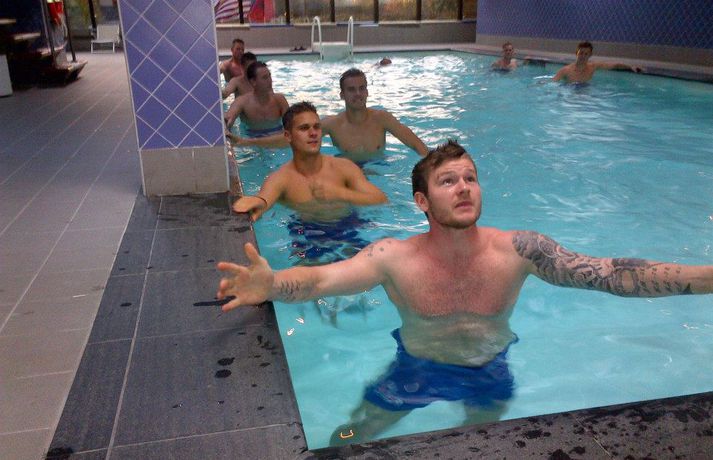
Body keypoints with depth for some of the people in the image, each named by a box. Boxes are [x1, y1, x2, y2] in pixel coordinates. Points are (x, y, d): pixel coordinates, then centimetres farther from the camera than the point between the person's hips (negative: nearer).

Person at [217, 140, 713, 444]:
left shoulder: (518, 250, -22)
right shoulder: (394, 257, -24)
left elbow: (609, 273, -28)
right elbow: (320, 279, -34)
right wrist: (270, 285, -57)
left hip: (490, 374, 1)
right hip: (415, 372, -1)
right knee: (347, 442, 5)